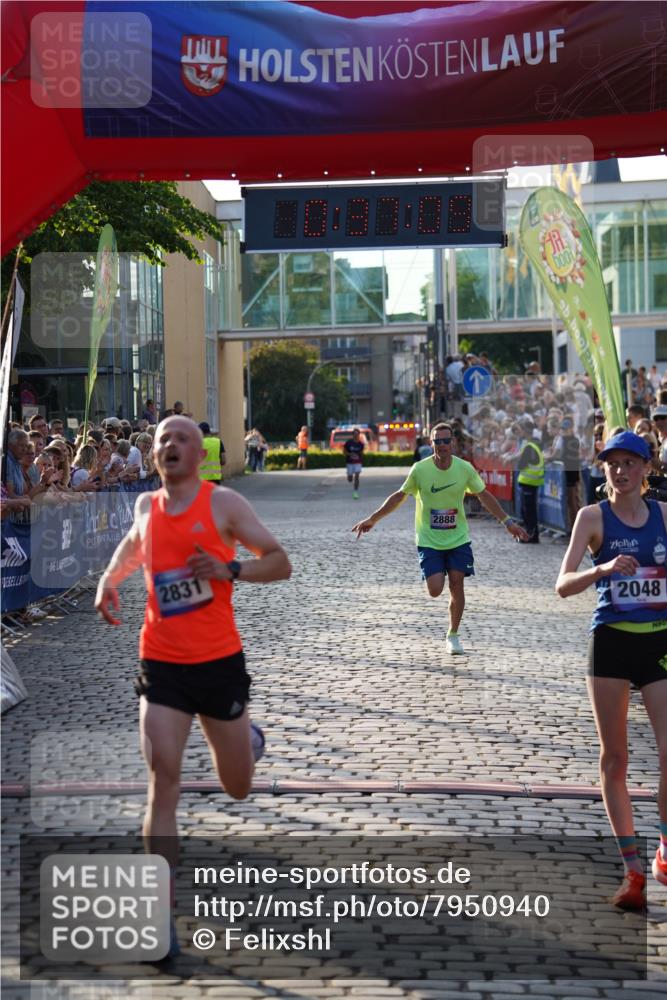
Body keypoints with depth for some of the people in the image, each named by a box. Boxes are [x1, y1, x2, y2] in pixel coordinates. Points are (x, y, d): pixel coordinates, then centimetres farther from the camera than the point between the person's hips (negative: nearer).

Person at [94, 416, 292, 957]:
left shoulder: (224, 503, -7)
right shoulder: (146, 505, 6)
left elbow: (280, 563, -6)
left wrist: (230, 569, -24)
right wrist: (109, 580, 9)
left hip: (220, 662, -2)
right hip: (161, 664, 2)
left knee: (239, 789, 13)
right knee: (163, 782, -11)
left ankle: (249, 737, 50)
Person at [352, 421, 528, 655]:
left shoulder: (465, 469, -7)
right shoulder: (420, 469, -11)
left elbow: (484, 496, 6)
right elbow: (400, 495, 2)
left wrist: (507, 522, 5)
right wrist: (373, 519, 1)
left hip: (458, 539, 2)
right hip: (429, 541, -1)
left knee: (456, 585, -2)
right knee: (435, 589, -12)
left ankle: (453, 635, 17)